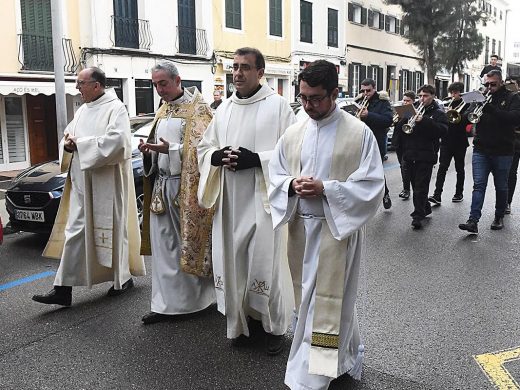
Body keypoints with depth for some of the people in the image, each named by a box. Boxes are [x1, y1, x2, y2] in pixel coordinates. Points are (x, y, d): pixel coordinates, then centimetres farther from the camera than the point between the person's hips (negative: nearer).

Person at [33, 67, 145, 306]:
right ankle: (63, 288, 4)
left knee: (113, 228, 5)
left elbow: (117, 140, -22)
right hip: (81, 181, 7)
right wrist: (68, 144, -4)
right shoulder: (83, 110, 16)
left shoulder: (115, 108, -7)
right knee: (75, 231, 3)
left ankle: (123, 278, 23)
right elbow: (68, 136, 21)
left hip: (107, 181, -7)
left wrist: (80, 144, -16)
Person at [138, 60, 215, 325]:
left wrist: (170, 149, -24)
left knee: (189, 242, 4)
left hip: (186, 186, -7)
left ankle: (195, 298, 21)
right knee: (162, 246, 6)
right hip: (162, 184, 7)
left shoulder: (197, 109, -7)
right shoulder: (163, 110, 16)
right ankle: (166, 303, 15)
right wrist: (149, 150, 0)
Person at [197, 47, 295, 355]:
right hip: (230, 200, 5)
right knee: (234, 260, 8)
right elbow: (204, 147, 17)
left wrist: (255, 159, -20)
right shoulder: (225, 109, 13)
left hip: (263, 198, -5)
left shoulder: (278, 105, -4)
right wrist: (217, 156, -5)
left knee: (265, 261, -3)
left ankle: (275, 326, 16)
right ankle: (246, 319, 26)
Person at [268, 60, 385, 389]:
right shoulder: (294, 133, 6)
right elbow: (275, 176, 11)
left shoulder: (359, 133, -7)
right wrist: (291, 185, -12)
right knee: (309, 299, 16)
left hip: (338, 227, -5)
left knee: (326, 303, -1)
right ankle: (347, 360, 38)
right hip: (301, 226, 6)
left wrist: (326, 189, -20)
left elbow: (372, 186, -10)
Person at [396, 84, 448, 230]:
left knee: (421, 187, -8)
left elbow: (442, 130, -15)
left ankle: (418, 215, -7)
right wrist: (407, 121, -13)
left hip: (426, 156, -5)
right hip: (410, 155, 5)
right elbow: (399, 128, 8)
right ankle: (425, 209, 30)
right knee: (416, 185, 13)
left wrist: (424, 121, -23)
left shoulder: (438, 114, 3)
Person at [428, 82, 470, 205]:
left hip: (460, 142, -2)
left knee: (460, 168, 10)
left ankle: (459, 193, 22)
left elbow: (468, 120, -10)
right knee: (442, 167, -8)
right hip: (447, 140, 2)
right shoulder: (448, 104, 12)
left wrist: (458, 117, -24)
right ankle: (437, 195, -14)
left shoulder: (465, 105, 1)